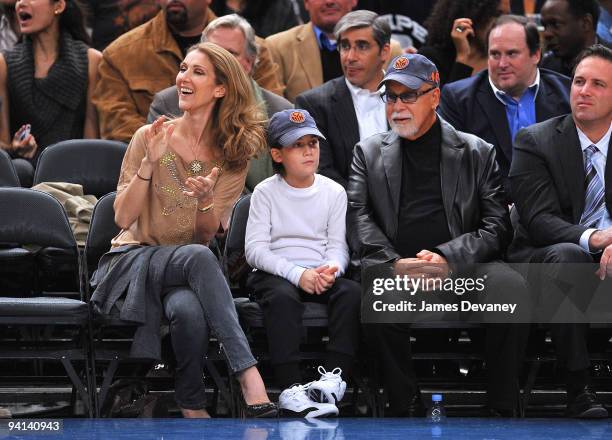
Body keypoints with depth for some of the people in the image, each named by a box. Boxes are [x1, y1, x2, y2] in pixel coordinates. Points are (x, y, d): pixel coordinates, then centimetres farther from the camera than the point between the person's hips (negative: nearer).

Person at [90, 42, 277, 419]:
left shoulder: (234, 155, 3)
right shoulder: (150, 138, -2)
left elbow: (207, 235, 0)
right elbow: (123, 218, -6)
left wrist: (205, 201, -23)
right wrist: (150, 163, -18)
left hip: (191, 262, 2)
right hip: (134, 259, -1)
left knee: (188, 309, -39)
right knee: (197, 257, -38)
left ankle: (192, 404, -19)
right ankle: (248, 373, -43)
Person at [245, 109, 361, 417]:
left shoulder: (333, 192, 12)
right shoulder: (266, 192, 3)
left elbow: (338, 245, 7)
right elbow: (255, 250, -5)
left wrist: (331, 269, -18)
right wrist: (297, 274, -20)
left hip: (320, 274, 3)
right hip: (275, 274, -3)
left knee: (352, 292, -28)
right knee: (282, 297, -37)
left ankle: (333, 377, -36)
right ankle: (290, 388, -44)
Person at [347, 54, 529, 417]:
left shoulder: (477, 153, 14)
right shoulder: (369, 152, 18)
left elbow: (498, 226, 4)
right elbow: (358, 217, 4)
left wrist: (448, 258, -14)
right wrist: (395, 263, -15)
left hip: (463, 265, 0)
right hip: (396, 267, 0)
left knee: (511, 287, -32)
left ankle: (503, 409, -22)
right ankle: (406, 406, -25)